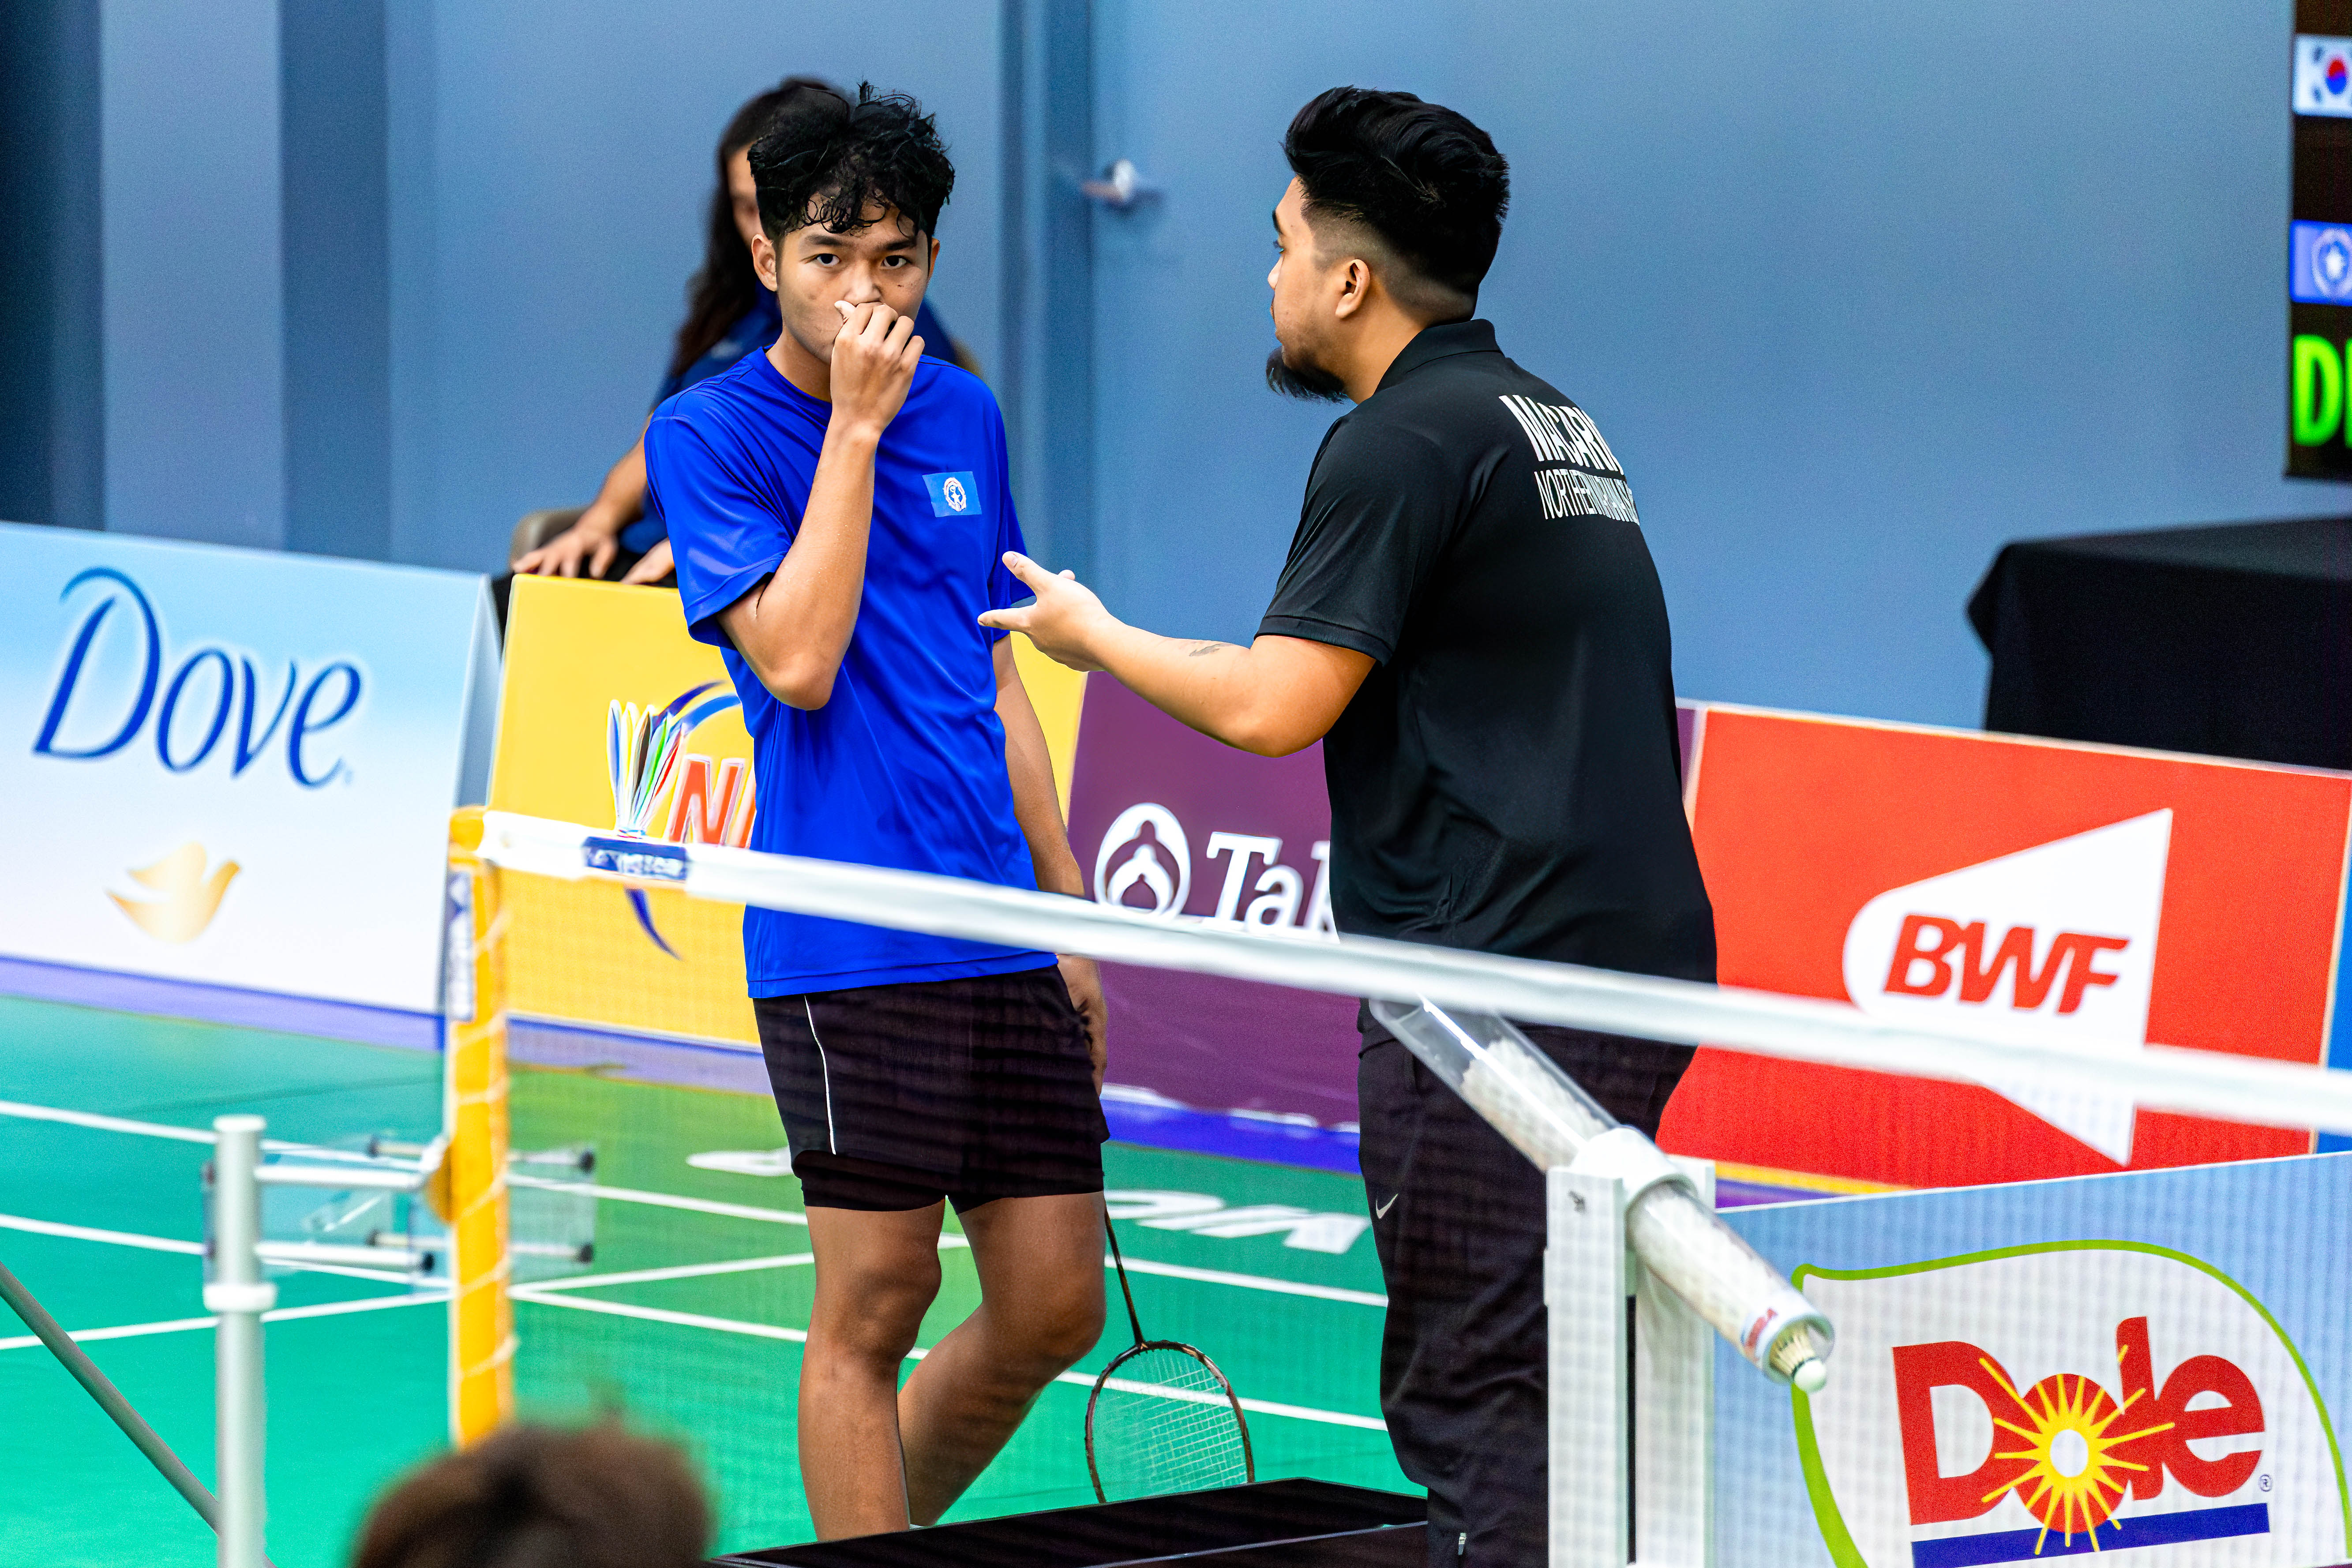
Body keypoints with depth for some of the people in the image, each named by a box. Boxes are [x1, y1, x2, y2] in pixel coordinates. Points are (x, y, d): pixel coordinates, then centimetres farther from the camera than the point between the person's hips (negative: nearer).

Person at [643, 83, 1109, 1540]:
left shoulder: (965, 417, 14)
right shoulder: (709, 432, -3)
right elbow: (795, 659, -16)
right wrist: (856, 424, -14)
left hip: (1003, 932, 6)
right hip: (848, 948, -6)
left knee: (1055, 1302, 6)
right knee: (877, 1300, -5)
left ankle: (865, 1541, 24)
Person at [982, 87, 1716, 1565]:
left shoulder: (1402, 443, -11)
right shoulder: (1549, 420, 19)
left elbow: (1275, 708, -14)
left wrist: (1093, 631, 1)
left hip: (1503, 977, -10)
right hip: (1641, 949, 10)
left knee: (1471, 1391, -8)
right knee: (1553, 1369, 15)